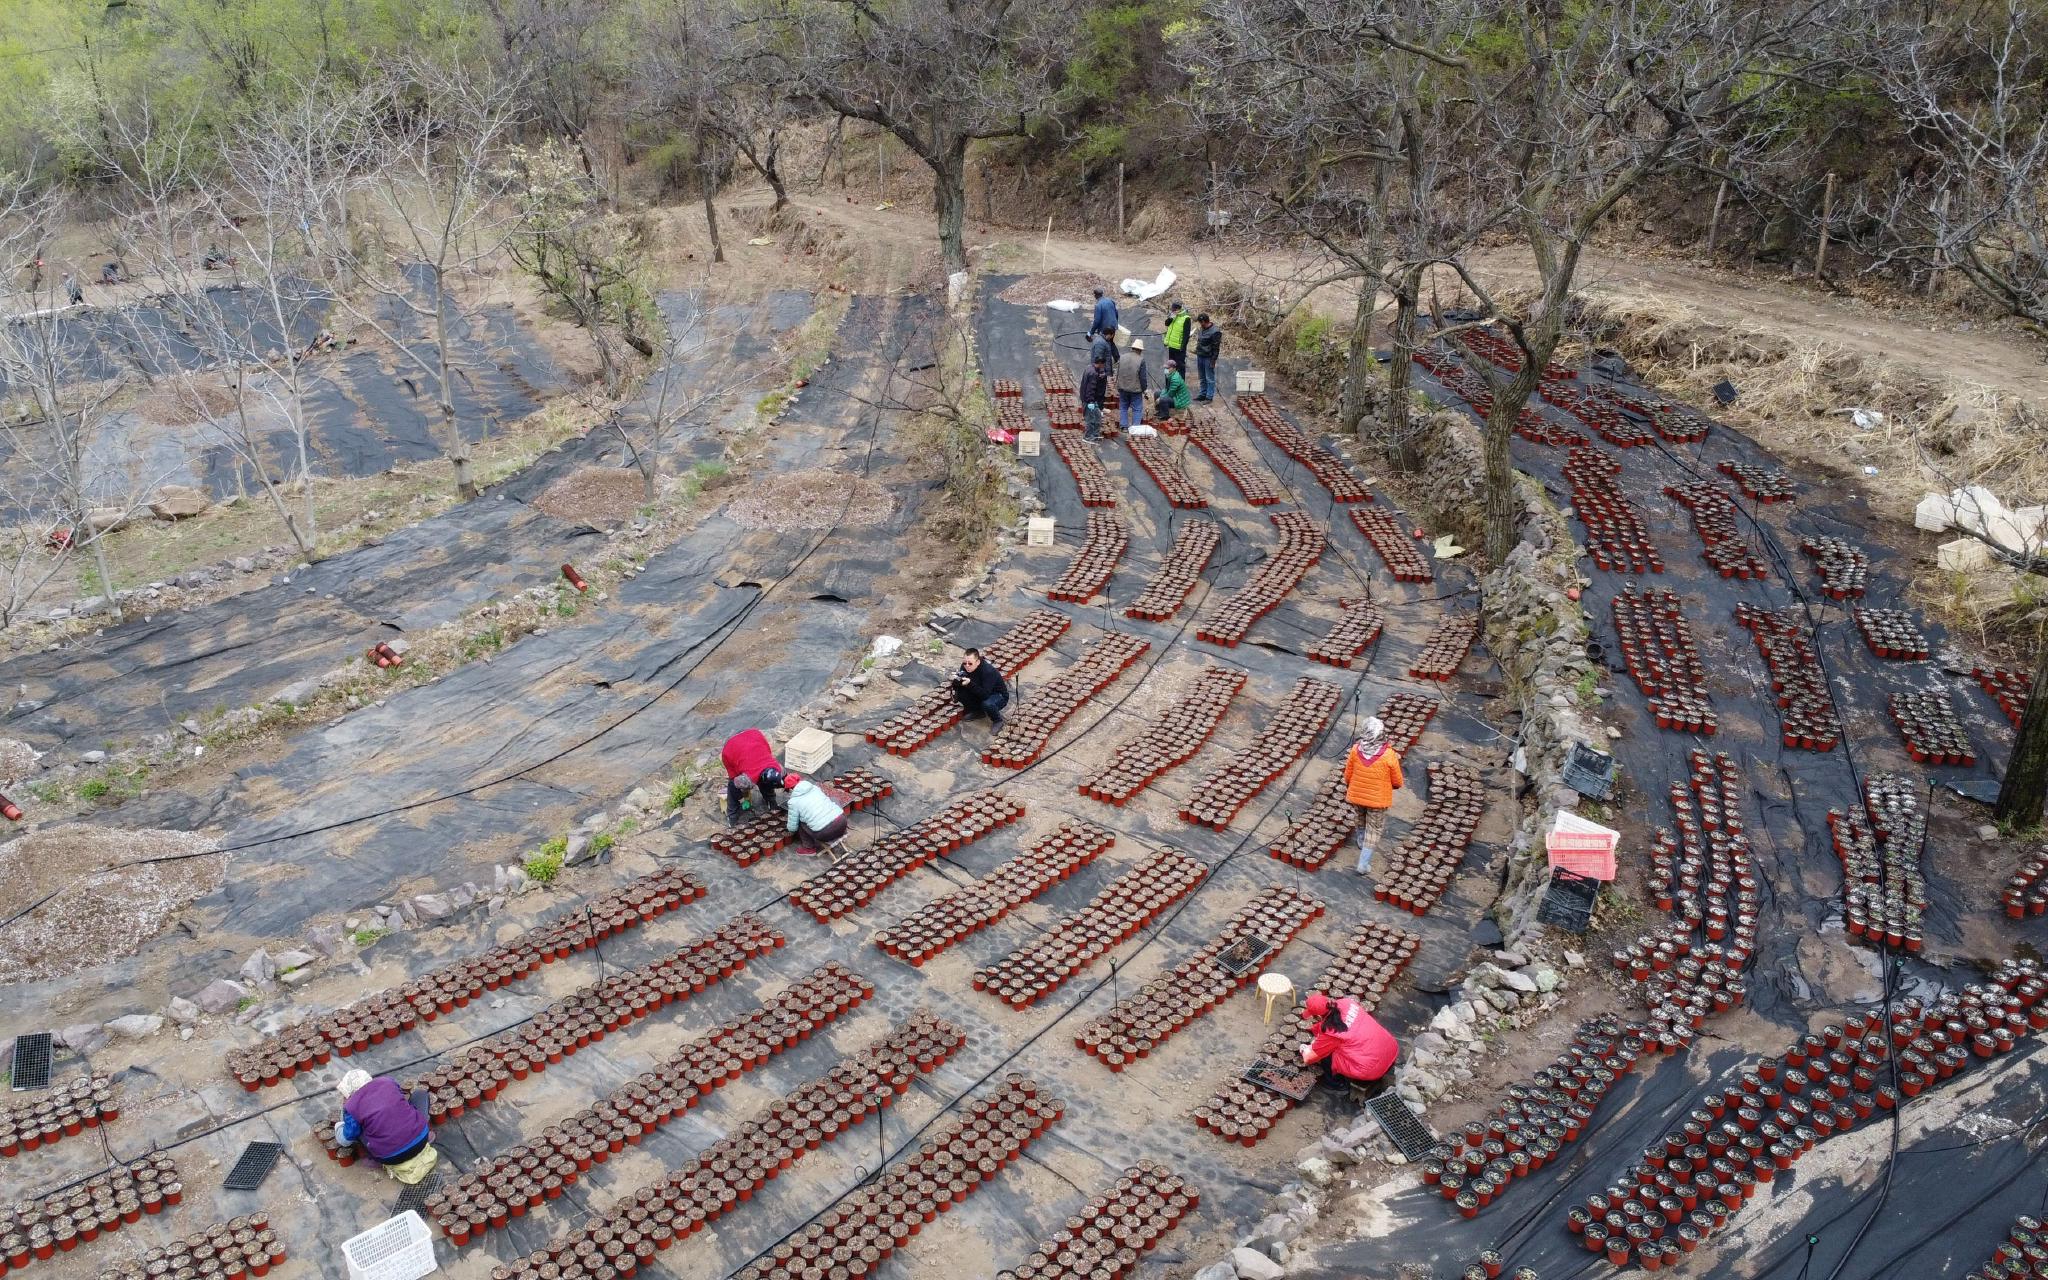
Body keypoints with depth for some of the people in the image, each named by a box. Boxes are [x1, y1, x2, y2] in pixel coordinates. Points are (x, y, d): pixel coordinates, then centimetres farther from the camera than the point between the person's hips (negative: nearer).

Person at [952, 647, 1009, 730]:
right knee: (960, 692, -16)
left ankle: (997, 720, -4)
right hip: (980, 693, 6)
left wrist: (970, 684, -48)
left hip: (999, 696, -6)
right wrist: (957, 680, -33)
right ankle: (978, 711, 10)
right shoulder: (965, 667, -16)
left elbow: (985, 695, -39)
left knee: (987, 704, -38)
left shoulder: (988, 671, -34)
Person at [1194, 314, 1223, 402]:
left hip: (1208, 358, -8)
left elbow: (1216, 348, -16)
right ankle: (1203, 394, 27)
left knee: (1209, 379, 0)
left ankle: (1209, 397, 6)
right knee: (1202, 378, 16)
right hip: (1200, 356, 8)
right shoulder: (1201, 329, 6)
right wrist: (1197, 351, 19)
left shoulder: (1215, 331, -19)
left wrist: (1213, 361, -16)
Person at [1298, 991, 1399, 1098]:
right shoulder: (1346, 1002, 2)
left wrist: (1305, 1049, 26)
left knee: (1326, 1054, 8)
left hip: (1373, 1067, -7)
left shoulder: (1328, 1031, -13)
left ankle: (1365, 1084, 10)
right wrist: (1318, 1041, 27)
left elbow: (1309, 1059, 3)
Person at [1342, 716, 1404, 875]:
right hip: (1378, 799, -3)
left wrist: (1348, 787, 16)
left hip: (1356, 795, 3)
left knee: (1361, 820, 30)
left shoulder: (1355, 750, -18)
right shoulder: (1389, 756, -25)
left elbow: (1348, 775, -4)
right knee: (1374, 829, 15)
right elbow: (1397, 782, -12)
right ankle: (1364, 864, 16)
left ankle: (1361, 842, 56)